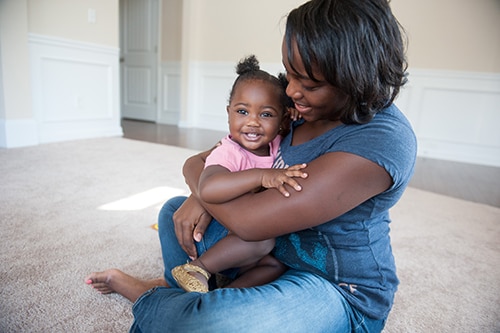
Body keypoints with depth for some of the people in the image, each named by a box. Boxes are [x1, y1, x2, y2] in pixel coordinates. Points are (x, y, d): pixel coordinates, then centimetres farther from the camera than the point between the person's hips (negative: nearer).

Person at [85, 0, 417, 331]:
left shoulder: (383, 139, -30)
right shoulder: (309, 104, -4)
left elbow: (249, 220, -32)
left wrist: (194, 169, -13)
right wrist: (201, 196, -13)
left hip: (340, 292, -7)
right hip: (276, 251, 7)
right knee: (175, 209, 12)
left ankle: (148, 298, 1)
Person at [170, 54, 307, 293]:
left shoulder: (278, 145, -2)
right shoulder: (228, 152, -24)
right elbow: (208, 189, -44)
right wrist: (262, 176, -50)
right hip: (224, 235, -6)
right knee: (263, 240, -33)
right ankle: (199, 268, -17)